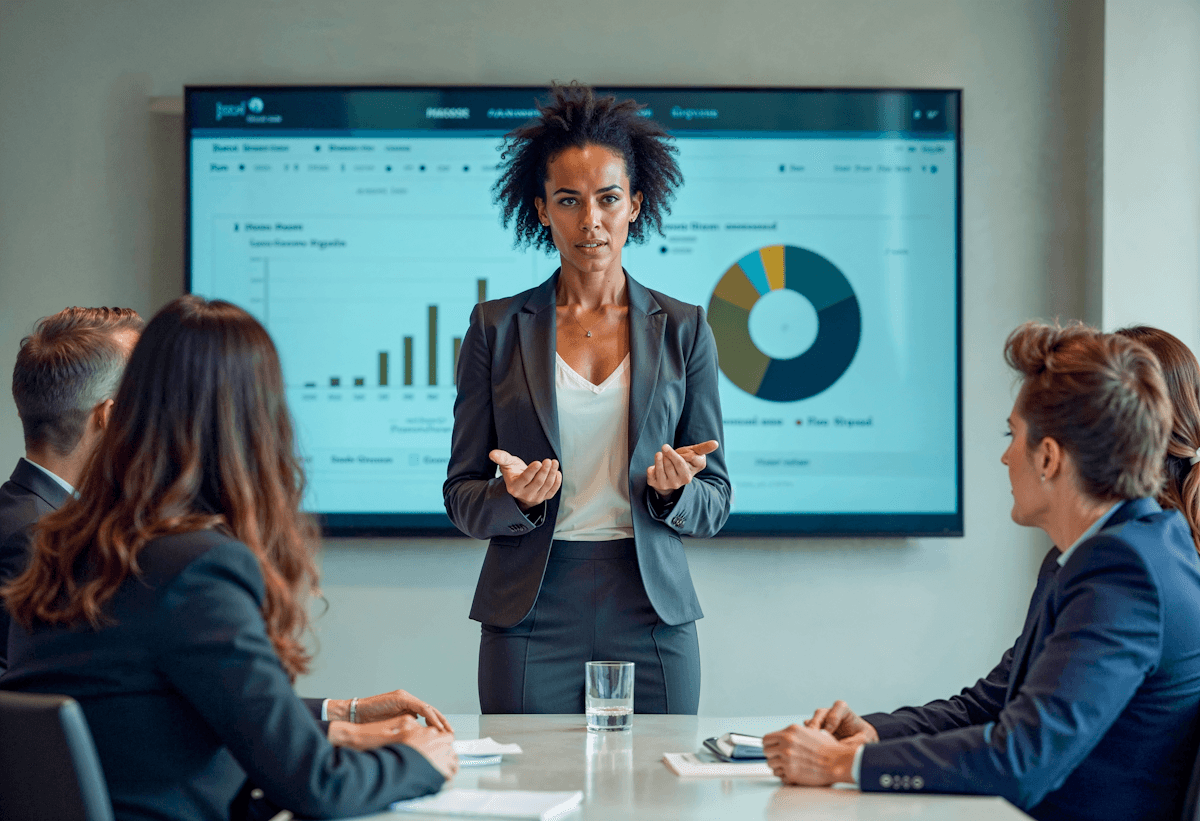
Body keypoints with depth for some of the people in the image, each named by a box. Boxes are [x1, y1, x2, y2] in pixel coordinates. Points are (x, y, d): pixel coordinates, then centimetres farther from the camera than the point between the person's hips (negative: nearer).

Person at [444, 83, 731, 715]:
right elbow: (462, 497, 6)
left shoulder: (683, 330, 7)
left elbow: (714, 505, 8)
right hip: (531, 616, -1)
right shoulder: (497, 327, 6)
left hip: (651, 617, 1)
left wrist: (673, 491, -13)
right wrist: (514, 496, -14)